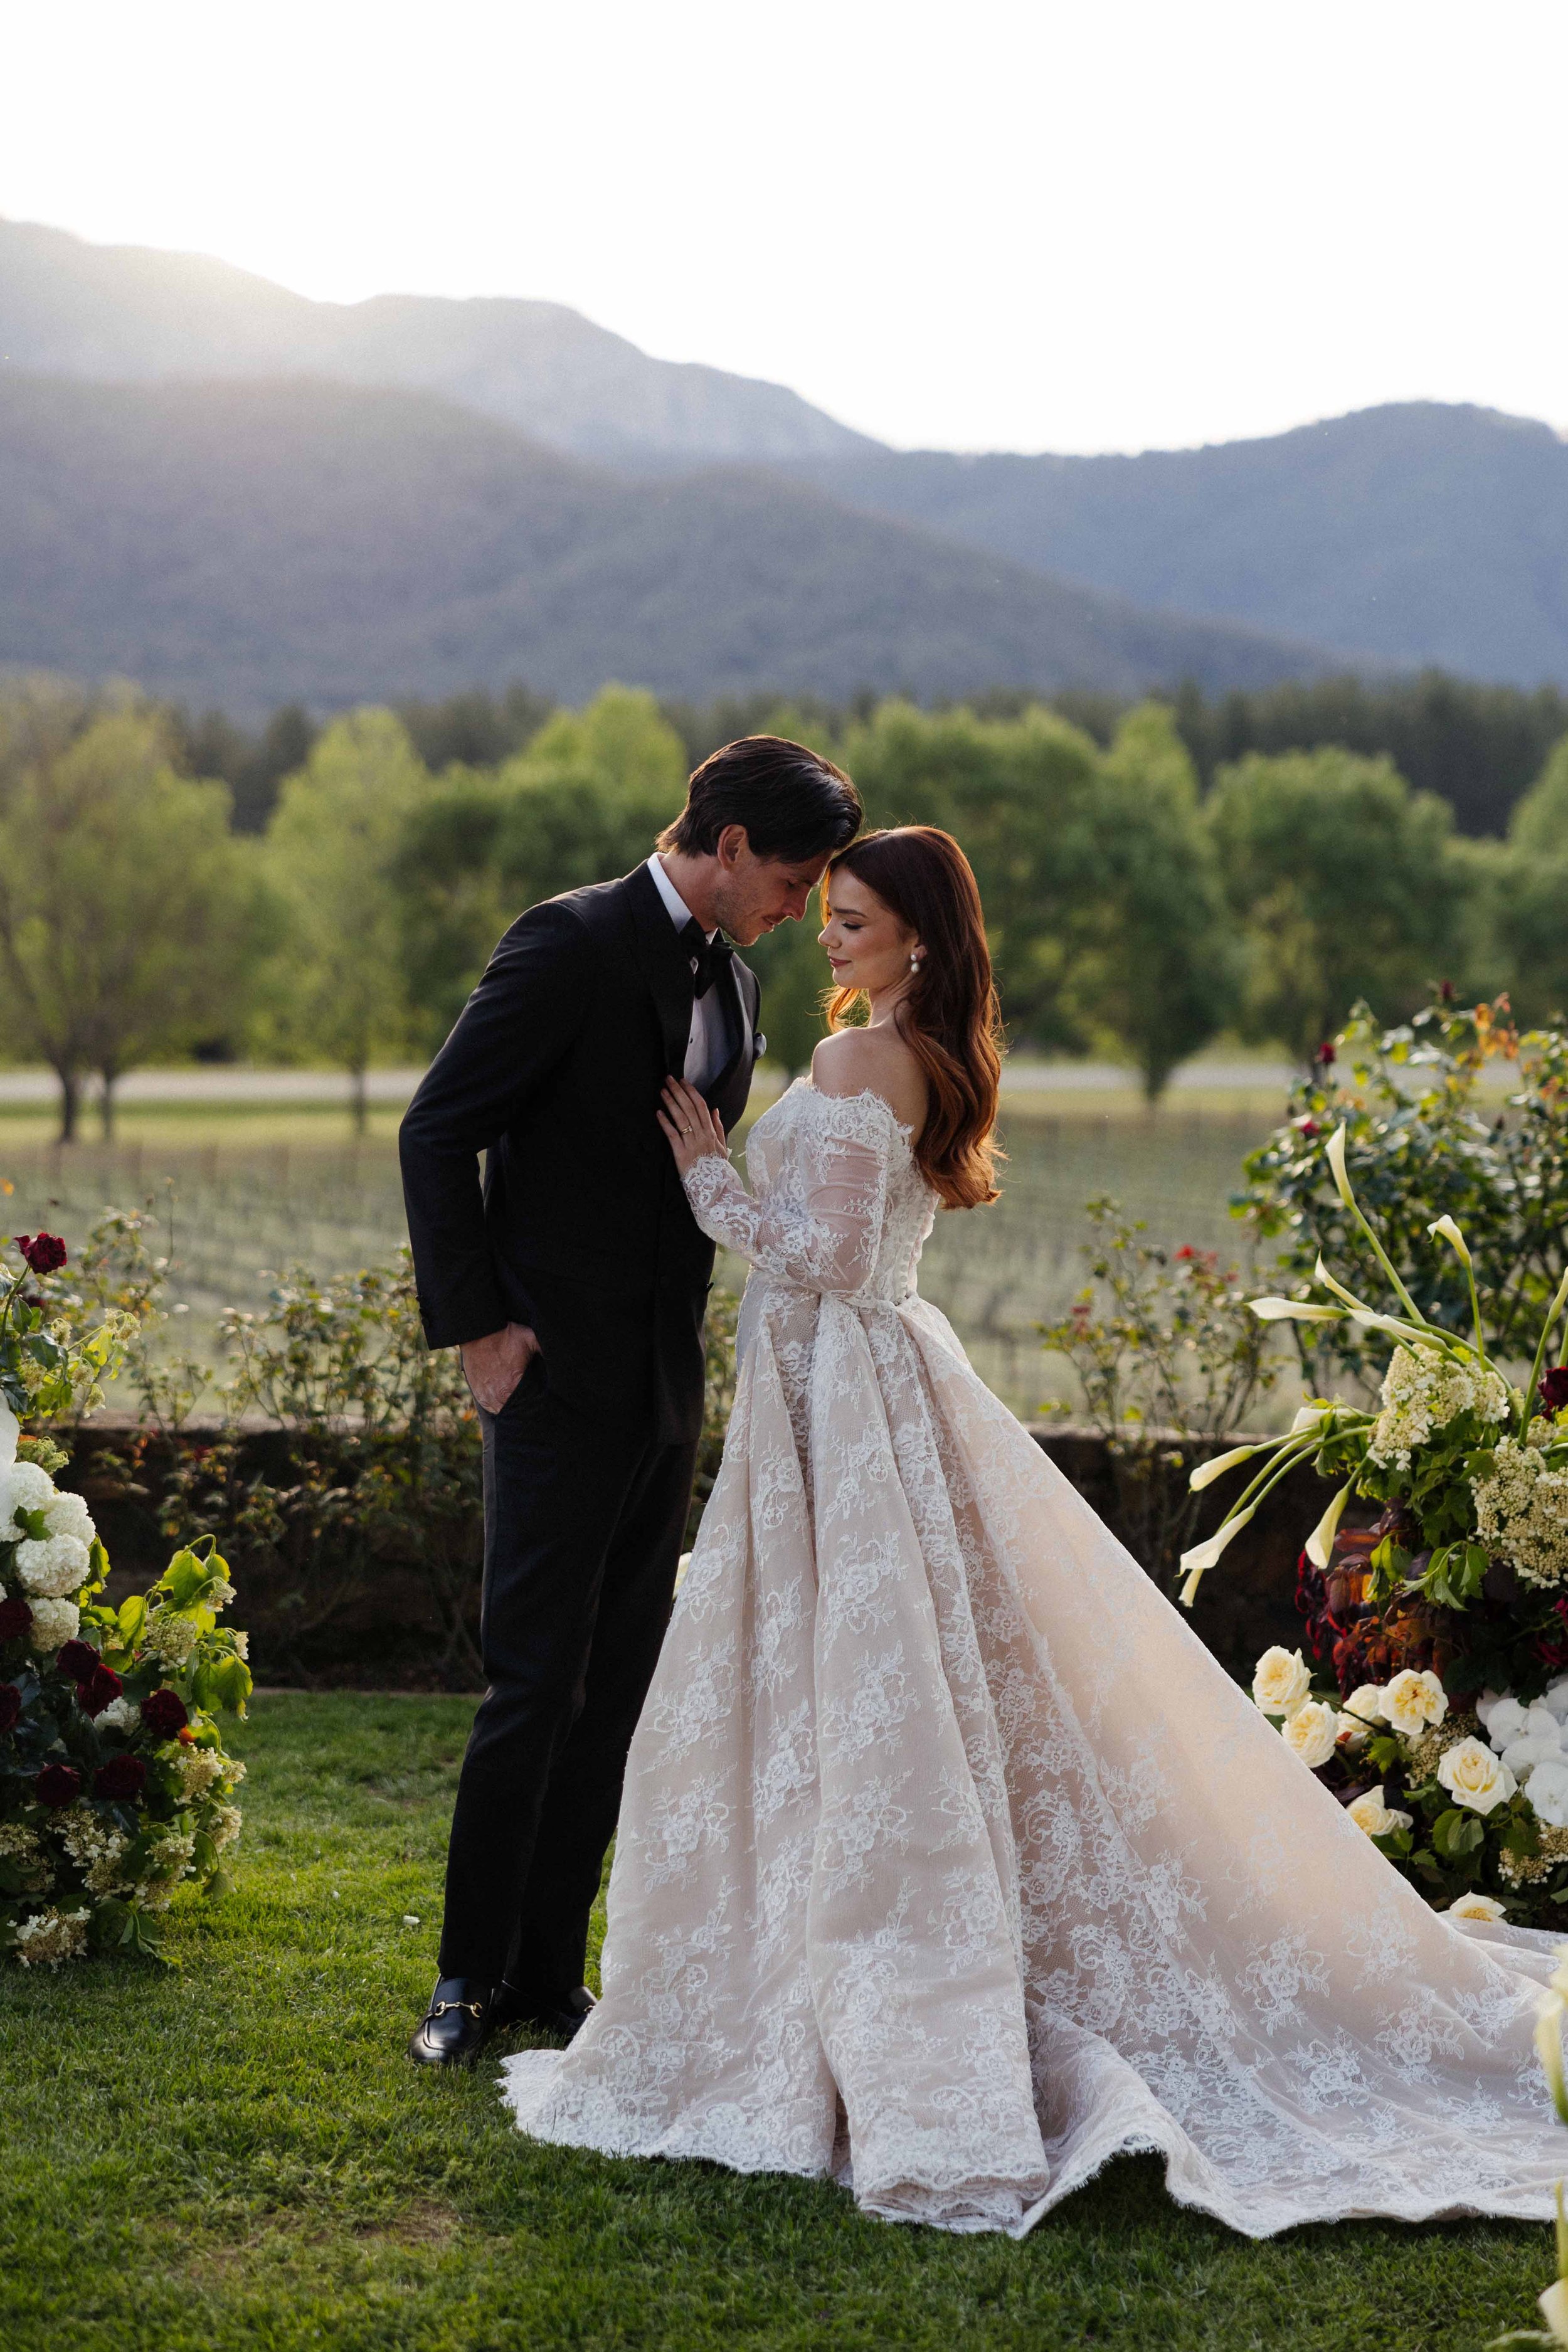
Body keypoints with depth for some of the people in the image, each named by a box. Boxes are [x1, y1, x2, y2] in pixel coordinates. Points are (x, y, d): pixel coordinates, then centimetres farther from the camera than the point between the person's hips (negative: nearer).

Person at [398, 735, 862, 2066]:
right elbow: (438, 1132, -12)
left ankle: (551, 1972, 20)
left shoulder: (733, 985, 12)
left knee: (615, 1691, 10)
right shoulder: (573, 945, -11)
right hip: (558, 1380, -7)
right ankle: (474, 1975, 12)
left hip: (665, 1389, 7)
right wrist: (474, 1327, -14)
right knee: (537, 1684, -3)